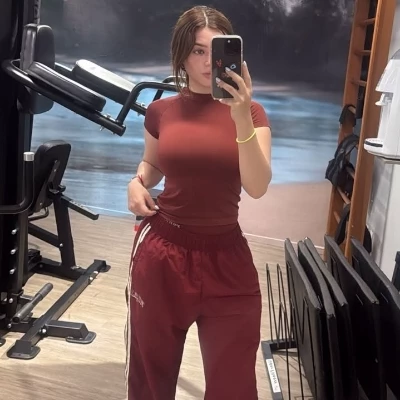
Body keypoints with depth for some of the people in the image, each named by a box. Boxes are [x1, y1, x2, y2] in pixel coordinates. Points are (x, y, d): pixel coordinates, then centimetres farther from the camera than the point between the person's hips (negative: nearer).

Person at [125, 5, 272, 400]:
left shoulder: (251, 112, -3)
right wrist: (137, 183, -3)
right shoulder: (160, 110, 1)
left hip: (226, 257, -1)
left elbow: (257, 186, -16)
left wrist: (242, 119, -28)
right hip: (161, 252, 1)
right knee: (151, 367, 17)